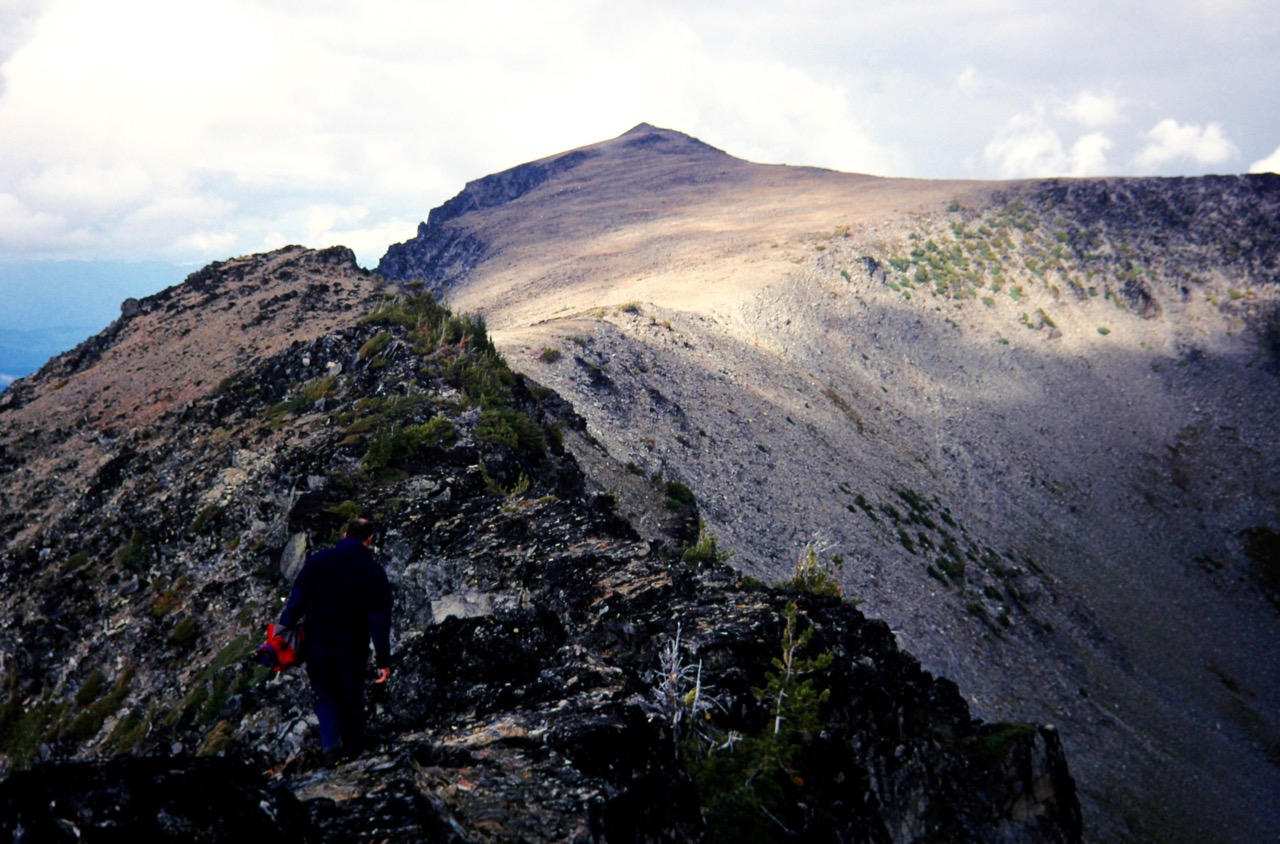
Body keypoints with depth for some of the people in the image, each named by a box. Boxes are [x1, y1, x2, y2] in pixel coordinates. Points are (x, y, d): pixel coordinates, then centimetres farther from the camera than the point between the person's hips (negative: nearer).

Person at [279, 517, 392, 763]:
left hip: (318, 641, 1)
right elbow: (380, 618, -6)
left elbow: (298, 598, -6)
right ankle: (353, 748, 24)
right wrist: (383, 660, -4)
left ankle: (331, 744, -7)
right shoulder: (373, 571, -5)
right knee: (351, 697, 15)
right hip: (353, 645, -1)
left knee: (325, 695, 12)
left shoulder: (319, 560, -2)